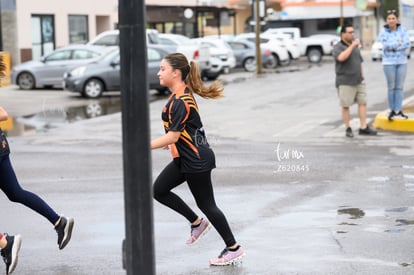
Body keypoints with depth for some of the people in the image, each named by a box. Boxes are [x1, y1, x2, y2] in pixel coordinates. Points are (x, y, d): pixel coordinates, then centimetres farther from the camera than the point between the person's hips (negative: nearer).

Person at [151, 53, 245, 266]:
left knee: (206, 204, 0)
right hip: (185, 159, 10)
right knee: (159, 190, 9)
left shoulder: (181, 102, -23)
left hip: (196, 160, -10)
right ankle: (197, 223, 19)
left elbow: (173, 136, -23)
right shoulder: (180, 95, 7)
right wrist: (170, 142, 27)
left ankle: (233, 248, 13)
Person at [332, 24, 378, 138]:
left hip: (358, 81, 6)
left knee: (363, 103, 1)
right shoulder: (337, 47, -7)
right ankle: (348, 129, 7)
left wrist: (362, 76, 17)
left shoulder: (355, 46, 15)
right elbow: (341, 58, -29)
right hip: (345, 83, -6)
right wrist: (352, 45, -25)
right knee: (346, 106, -2)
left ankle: (363, 128, 3)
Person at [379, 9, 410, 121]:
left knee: (399, 87, 3)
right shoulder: (383, 32, -6)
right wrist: (398, 43, -10)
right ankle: (392, 110, 10)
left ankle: (399, 110, 7)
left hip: (402, 62, 2)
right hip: (389, 62, -2)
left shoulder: (403, 30, -1)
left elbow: (407, 44, -12)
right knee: (391, 87, 2)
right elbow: (386, 45, -18)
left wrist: (393, 47, -15)